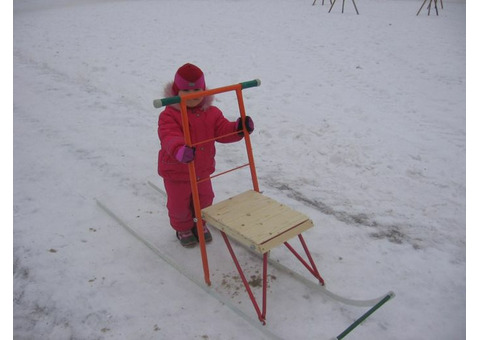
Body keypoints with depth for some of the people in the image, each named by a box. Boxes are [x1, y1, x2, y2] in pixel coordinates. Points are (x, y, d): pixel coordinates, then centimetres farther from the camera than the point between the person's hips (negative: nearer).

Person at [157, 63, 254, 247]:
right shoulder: (169, 115, -21)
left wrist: (238, 128, -28)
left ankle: (200, 224, 47)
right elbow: (169, 137, -36)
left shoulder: (212, 113, -3)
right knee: (179, 204, 11)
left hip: (202, 170, 4)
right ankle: (183, 228, 39)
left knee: (205, 200, 20)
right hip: (176, 171, -4)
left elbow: (223, 130, -7)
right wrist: (180, 150, -58)